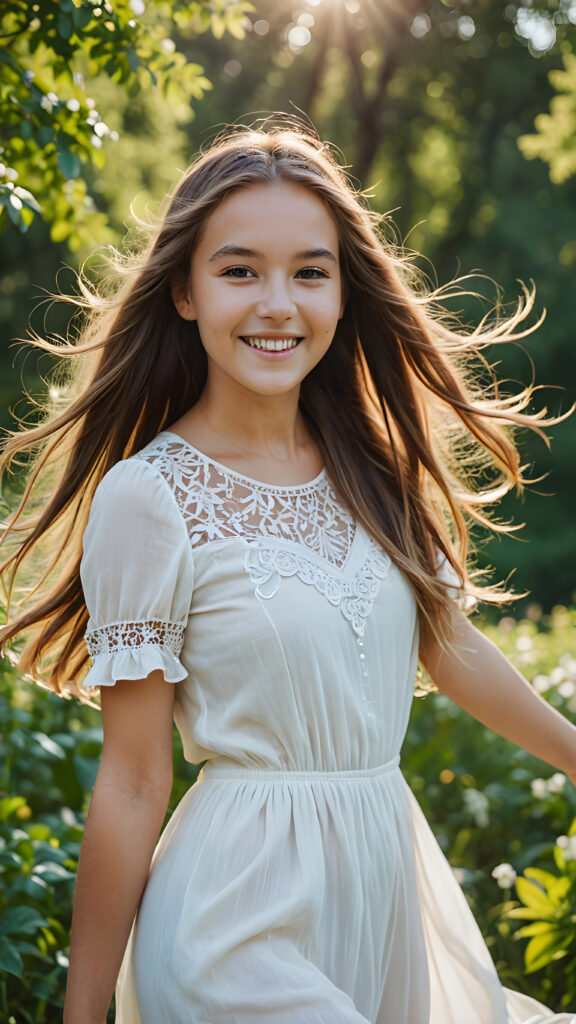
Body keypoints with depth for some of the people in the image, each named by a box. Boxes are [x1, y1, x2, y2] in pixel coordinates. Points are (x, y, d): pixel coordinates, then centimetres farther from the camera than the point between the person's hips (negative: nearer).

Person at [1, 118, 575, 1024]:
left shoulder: (378, 469, 3)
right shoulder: (148, 497, -14)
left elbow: (451, 646, 18)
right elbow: (132, 786, -12)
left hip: (394, 879, 6)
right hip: (241, 911, -6)